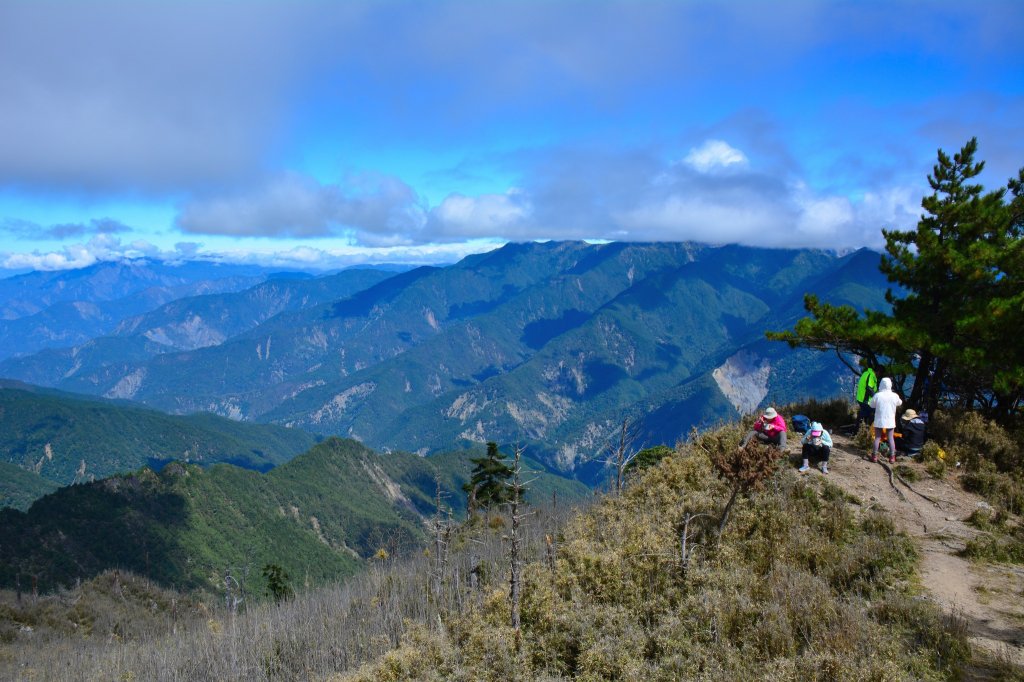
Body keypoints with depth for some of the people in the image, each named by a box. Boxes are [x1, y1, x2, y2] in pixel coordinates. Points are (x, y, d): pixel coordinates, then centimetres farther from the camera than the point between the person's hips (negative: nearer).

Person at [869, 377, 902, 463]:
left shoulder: (877, 395, -13)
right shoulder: (894, 396, -8)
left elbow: (871, 404, 1)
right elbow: (900, 403, 12)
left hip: (879, 420, -1)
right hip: (890, 421, 1)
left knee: (877, 438, 8)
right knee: (891, 438, 8)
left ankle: (874, 456, 8)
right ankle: (892, 457, 7)